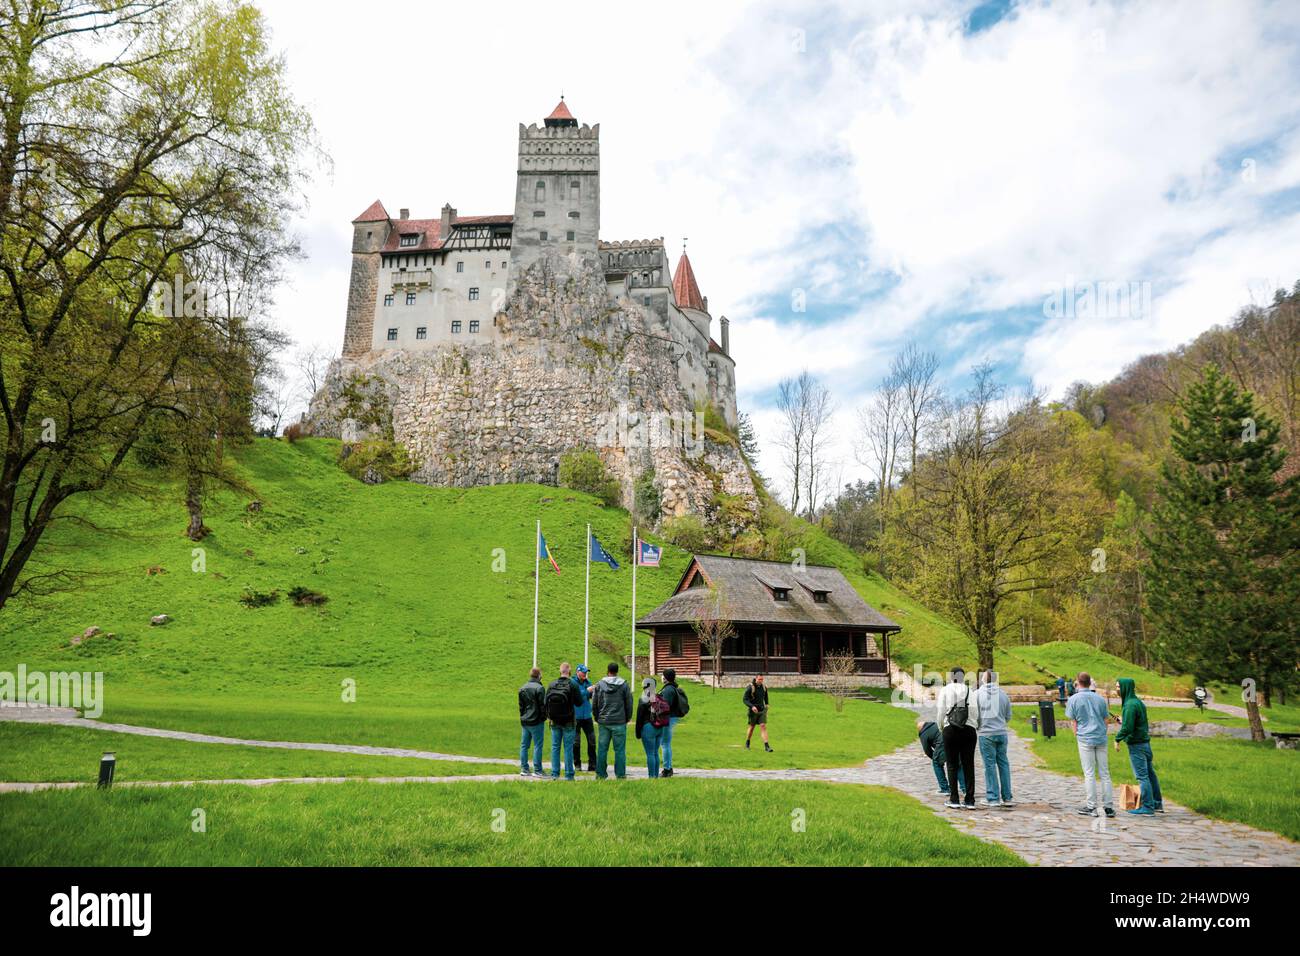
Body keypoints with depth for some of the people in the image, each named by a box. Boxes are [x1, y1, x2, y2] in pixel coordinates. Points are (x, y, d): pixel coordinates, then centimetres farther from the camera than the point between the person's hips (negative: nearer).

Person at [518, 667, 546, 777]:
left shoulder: (522, 688, 12)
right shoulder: (539, 688, -11)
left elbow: (520, 705, 15)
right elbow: (543, 705, -12)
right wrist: (544, 717, -1)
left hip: (524, 721, 7)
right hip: (536, 722, -7)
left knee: (524, 745, 10)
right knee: (537, 746, -3)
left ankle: (524, 769, 13)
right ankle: (538, 770, -3)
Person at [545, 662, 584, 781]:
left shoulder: (552, 684, -1)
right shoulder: (572, 684, -11)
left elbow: (546, 701, 5)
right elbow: (579, 702, -8)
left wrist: (548, 716, 17)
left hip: (554, 721, 3)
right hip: (569, 722, -3)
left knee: (555, 747, 9)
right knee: (568, 748, 2)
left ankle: (554, 774, 9)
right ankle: (569, 775, 4)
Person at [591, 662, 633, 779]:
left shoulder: (599, 684, 2)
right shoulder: (623, 685, -1)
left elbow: (594, 704, 7)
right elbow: (629, 704, 3)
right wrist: (627, 718, 15)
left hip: (603, 722, 2)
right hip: (619, 722, -2)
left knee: (602, 749, 7)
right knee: (619, 749, 3)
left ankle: (601, 774, 11)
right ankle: (621, 774, 4)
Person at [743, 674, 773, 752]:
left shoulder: (764, 687, 0)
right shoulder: (750, 687, -15)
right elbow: (745, 699, -16)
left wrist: (766, 704, 19)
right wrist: (752, 706, -29)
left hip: (762, 710, 3)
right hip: (753, 710, -3)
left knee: (763, 726, -9)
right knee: (752, 727, 10)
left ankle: (766, 746, -13)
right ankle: (747, 744, 33)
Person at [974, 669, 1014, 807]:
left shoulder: (978, 694, -4)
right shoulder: (1003, 694, 4)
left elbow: (975, 715, -3)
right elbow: (1008, 716, 10)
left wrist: (976, 729, 14)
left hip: (985, 734, -3)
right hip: (1001, 733, 3)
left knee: (990, 765, 1)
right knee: (1003, 763, 9)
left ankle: (993, 798, 3)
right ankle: (1007, 797, 12)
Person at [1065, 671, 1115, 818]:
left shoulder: (1073, 700, -3)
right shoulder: (1100, 698, 7)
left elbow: (1073, 722, -1)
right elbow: (1105, 720, 12)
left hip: (1085, 739, -3)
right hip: (1101, 739, 3)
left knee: (1089, 774, 0)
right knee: (1104, 773, 7)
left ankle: (1091, 807, 1)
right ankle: (1109, 806, 9)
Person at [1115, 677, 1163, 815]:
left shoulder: (1130, 705, -19)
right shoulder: (1138, 702, 11)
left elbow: (1127, 727, -22)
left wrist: (1117, 739, -11)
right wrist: (1123, 721, 19)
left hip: (1136, 745, -9)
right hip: (1145, 742, 9)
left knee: (1142, 776, -4)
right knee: (1150, 774, 15)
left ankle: (1147, 807, 0)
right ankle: (1158, 804, 23)